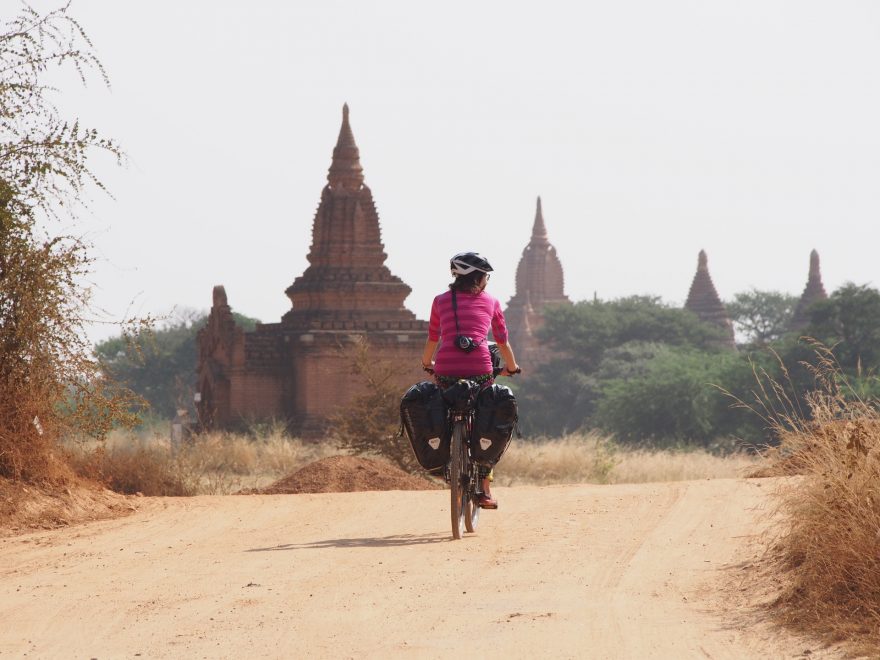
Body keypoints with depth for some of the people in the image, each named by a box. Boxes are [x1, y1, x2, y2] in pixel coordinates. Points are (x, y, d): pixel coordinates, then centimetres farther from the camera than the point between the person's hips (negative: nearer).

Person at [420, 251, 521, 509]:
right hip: (479, 367, 0)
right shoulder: (491, 302, 16)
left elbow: (432, 340, 27)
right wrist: (512, 368, 40)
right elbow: (503, 343, 22)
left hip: (446, 369, 0)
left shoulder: (441, 301, 18)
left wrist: (427, 364, 46)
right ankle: (484, 490, 10)